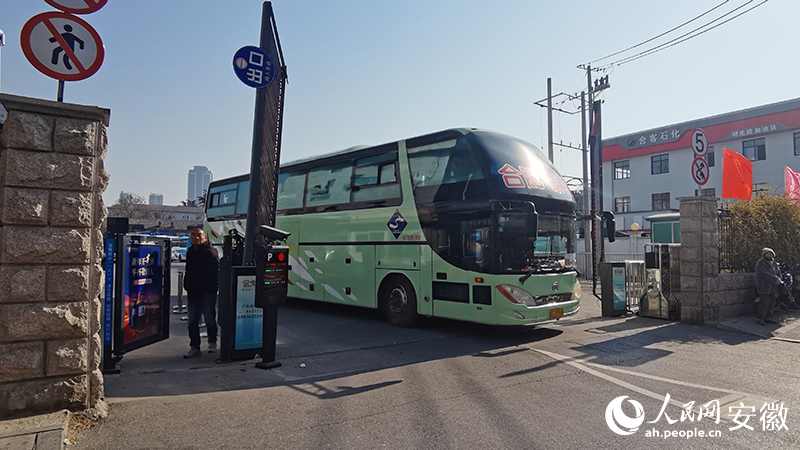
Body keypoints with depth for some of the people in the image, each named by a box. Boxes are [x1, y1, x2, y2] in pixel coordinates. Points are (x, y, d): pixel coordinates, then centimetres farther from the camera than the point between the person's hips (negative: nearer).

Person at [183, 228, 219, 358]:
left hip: (207, 293, -7)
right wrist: (187, 287, 15)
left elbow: (214, 273, -16)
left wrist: (209, 289, -19)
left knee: (209, 320, 5)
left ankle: (212, 342, 25)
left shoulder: (210, 252, -12)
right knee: (192, 322, 7)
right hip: (193, 293, 7)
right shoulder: (190, 252, 14)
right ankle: (194, 347, 14)